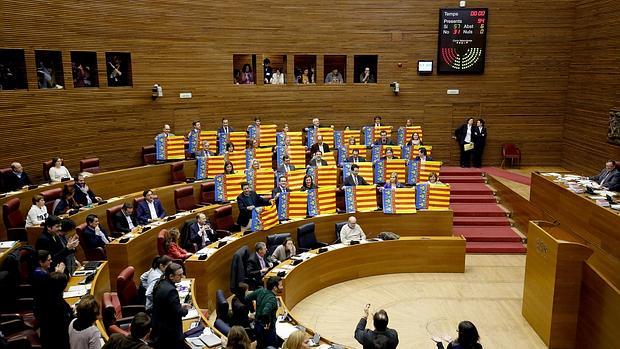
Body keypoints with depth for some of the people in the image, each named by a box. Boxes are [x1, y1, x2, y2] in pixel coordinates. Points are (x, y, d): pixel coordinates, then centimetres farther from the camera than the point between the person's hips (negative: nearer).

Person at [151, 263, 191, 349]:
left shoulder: (160, 284, 1)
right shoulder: (171, 290, -27)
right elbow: (178, 313, -23)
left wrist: (180, 305, 9)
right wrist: (186, 310, -3)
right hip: (170, 332, -9)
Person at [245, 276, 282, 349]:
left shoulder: (261, 291, -5)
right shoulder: (272, 299, -27)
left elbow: (247, 298, 6)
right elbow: (265, 312, -44)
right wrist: (267, 323, -26)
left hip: (257, 326, 8)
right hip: (268, 329, -8)